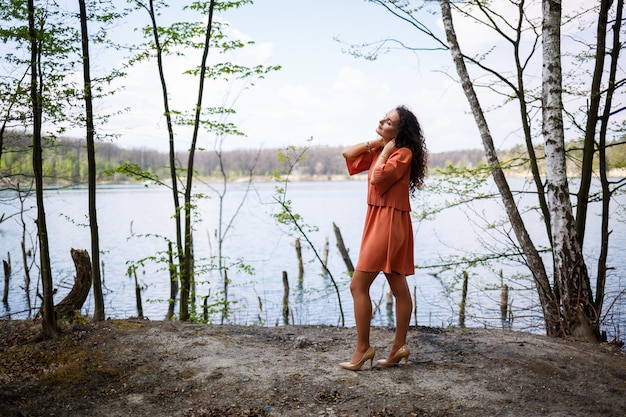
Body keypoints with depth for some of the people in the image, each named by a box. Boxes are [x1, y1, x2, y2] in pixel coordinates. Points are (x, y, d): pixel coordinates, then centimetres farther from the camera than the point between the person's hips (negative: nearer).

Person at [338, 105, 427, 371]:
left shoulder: (402, 153, -9)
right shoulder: (381, 151, 17)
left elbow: (378, 178, -21)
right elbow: (348, 154, 17)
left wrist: (385, 150, -8)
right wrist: (375, 144, 9)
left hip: (389, 223, -9)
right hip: (378, 221, 9)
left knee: (359, 286, -8)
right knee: (399, 288, 11)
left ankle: (363, 348, -1)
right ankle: (399, 346, 18)